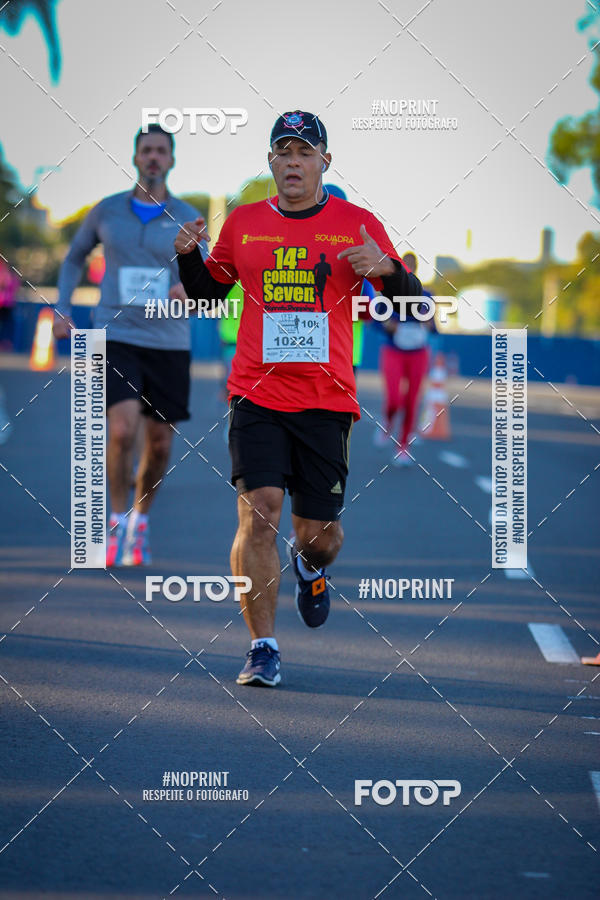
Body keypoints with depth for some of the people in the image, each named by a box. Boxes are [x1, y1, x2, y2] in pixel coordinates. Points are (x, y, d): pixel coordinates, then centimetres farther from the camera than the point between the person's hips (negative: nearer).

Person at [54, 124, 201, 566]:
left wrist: (188, 289, -24)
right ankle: (118, 525, -3)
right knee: (123, 430, -20)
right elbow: (76, 256, 21)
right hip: (117, 339, -1)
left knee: (160, 443, 7)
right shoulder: (107, 211, 4)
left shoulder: (187, 219, 2)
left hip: (169, 343, 1)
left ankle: (141, 518, 33)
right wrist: (62, 308, 9)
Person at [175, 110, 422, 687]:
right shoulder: (243, 224, 8)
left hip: (327, 400, 0)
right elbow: (208, 292, 22)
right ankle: (262, 650, -9)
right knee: (258, 509, -16)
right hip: (257, 396, 0)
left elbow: (413, 308, 4)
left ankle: (310, 566, 44)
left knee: (318, 532, 5)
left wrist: (387, 269, -16)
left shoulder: (357, 225, 3)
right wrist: (188, 256, 2)